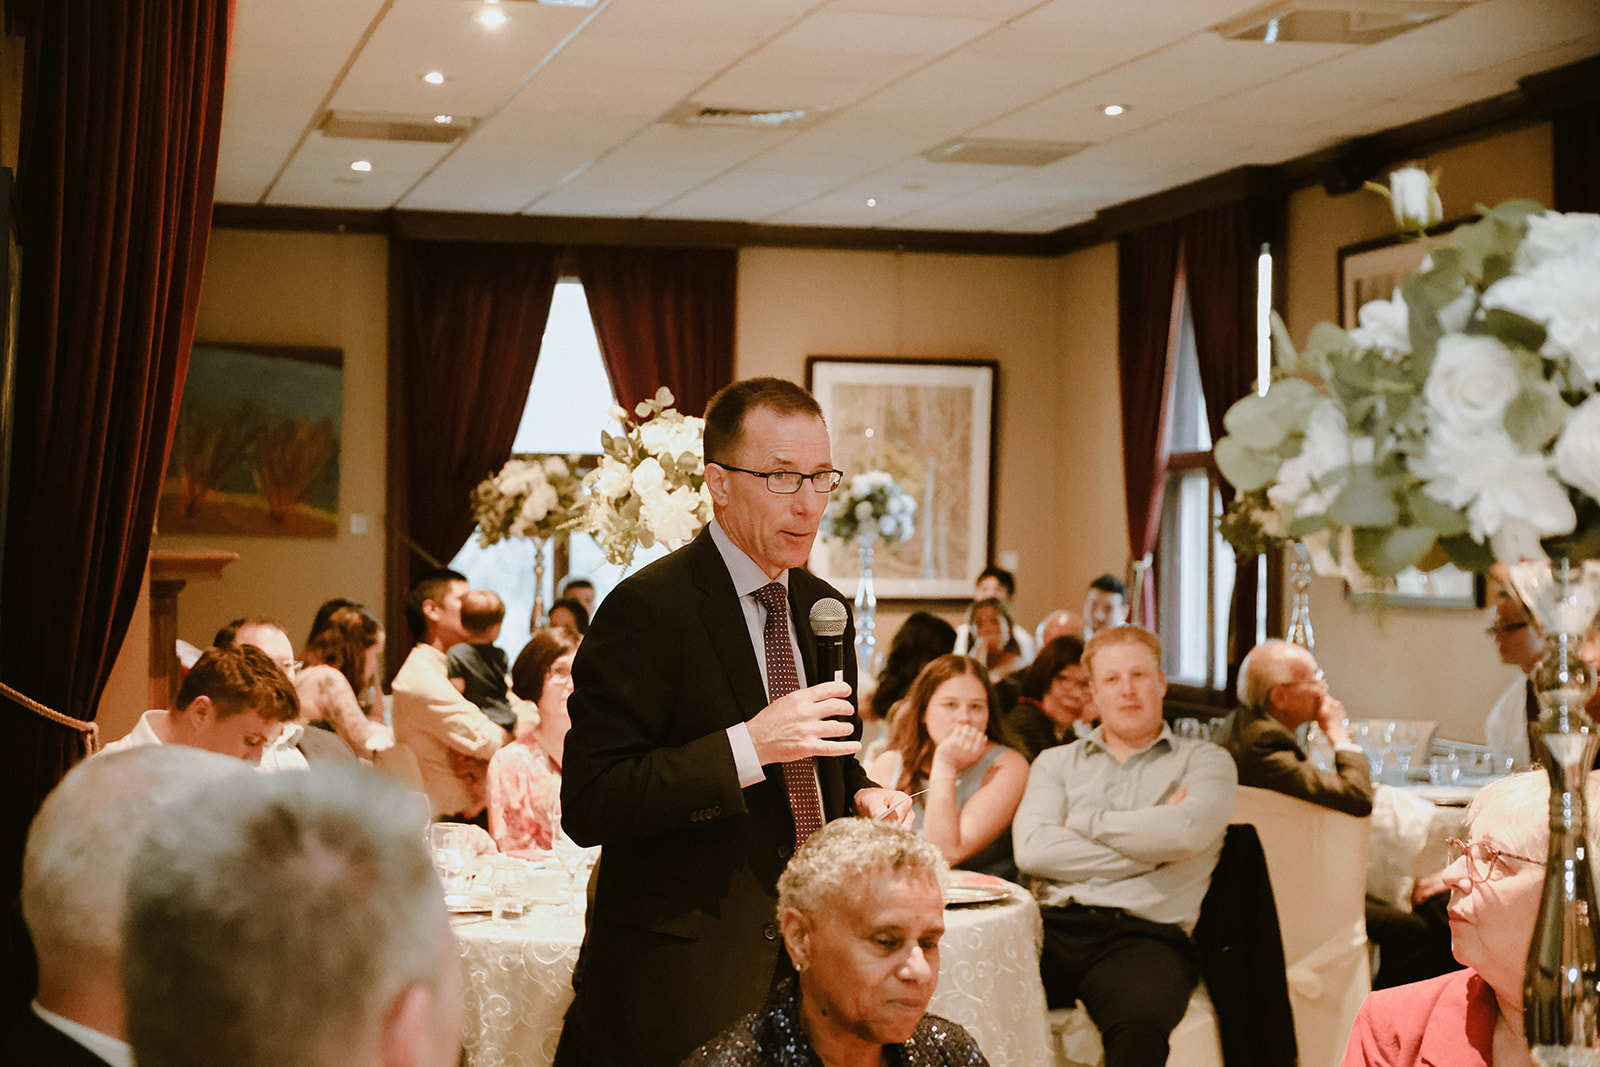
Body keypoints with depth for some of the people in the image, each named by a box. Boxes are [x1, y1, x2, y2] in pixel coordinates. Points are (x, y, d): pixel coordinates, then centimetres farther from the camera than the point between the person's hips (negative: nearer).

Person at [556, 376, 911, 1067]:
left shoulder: (824, 607, 10)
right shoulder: (649, 609, -14)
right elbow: (587, 805, -20)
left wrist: (864, 796, 1)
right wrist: (745, 747, -26)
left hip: (810, 956, 7)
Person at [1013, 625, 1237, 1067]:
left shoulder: (1203, 761, 16)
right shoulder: (1056, 762, 22)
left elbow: (1185, 832, -7)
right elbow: (1032, 849, 2)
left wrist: (1082, 822, 4)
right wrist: (1147, 840, 0)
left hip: (1143, 934, -2)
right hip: (1054, 925, 2)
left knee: (1143, 1018, -39)